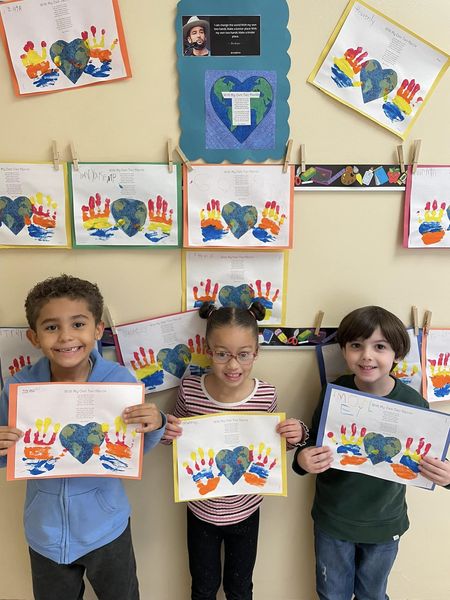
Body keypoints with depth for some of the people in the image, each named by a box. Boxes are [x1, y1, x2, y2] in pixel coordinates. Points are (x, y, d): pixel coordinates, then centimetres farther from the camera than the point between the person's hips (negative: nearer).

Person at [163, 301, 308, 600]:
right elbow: (178, 435, -1)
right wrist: (165, 430, -23)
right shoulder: (190, 389, -20)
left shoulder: (266, 395, -20)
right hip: (201, 510, 0)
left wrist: (295, 435, -21)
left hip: (245, 511, 0)